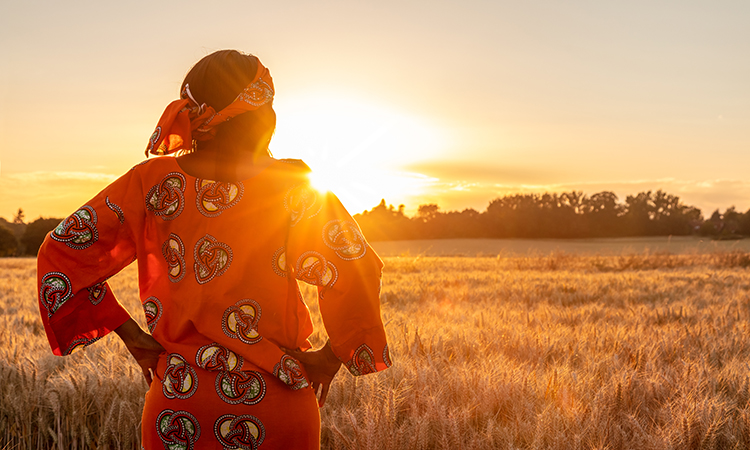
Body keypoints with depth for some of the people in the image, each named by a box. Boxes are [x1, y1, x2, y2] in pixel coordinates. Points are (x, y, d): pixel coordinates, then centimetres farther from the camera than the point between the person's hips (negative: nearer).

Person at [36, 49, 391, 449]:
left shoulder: (153, 180, -3)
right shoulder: (293, 187, -10)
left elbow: (61, 252, -4)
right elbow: (355, 273, -17)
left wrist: (131, 335, 2)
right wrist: (331, 357, -2)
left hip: (178, 404, 2)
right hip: (277, 401, -2)